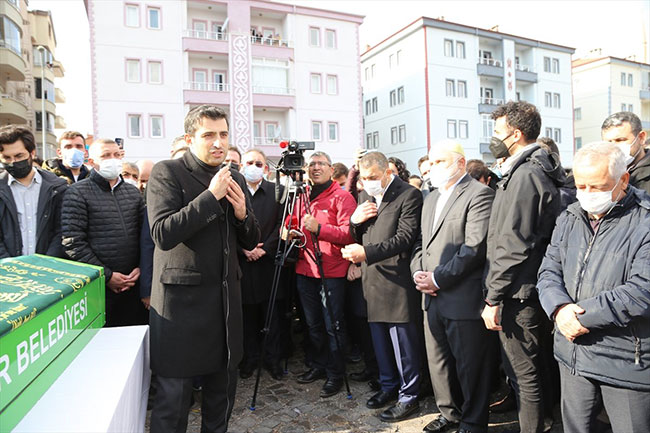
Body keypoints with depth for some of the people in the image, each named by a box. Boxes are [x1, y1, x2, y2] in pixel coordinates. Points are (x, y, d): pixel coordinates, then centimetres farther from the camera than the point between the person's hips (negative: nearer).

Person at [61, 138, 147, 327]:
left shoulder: (133, 192, 11)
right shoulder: (77, 193, -4)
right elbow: (72, 242, -11)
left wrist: (140, 268, 0)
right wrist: (107, 275, -12)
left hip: (133, 284, 4)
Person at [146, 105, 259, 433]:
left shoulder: (235, 178, 11)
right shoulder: (166, 172, -6)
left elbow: (250, 242, 13)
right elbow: (163, 234, -18)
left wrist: (242, 214, -8)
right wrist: (210, 195, -20)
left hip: (226, 297, 6)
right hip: (181, 297, -5)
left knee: (223, 388, 16)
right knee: (173, 395, 4)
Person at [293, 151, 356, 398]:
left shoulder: (342, 197, -6)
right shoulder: (301, 197, 13)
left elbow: (349, 233, -16)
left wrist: (318, 228, -26)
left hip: (332, 273, -6)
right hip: (304, 269, 6)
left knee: (333, 325, 1)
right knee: (313, 324, 17)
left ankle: (335, 375, 16)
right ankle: (318, 366, 33)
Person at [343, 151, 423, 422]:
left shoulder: (409, 195, -10)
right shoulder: (364, 196, 13)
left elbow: (405, 237, -18)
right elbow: (357, 237, 18)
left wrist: (366, 252, -25)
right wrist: (354, 221, -5)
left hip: (396, 279, -7)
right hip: (372, 278, 8)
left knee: (403, 341, 3)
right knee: (379, 338, 19)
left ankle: (408, 396, 21)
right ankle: (389, 386, 37)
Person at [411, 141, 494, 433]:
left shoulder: (479, 195, -11)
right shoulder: (431, 198, 16)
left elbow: (474, 248, -19)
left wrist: (437, 278, -17)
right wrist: (418, 272, -1)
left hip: (463, 297, -8)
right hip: (433, 298, 8)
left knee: (470, 366, 8)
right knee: (438, 362, 19)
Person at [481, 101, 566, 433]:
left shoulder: (524, 175, -17)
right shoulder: (536, 171, 13)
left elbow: (513, 247, -22)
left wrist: (494, 299, -16)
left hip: (517, 294, -10)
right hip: (525, 290, 10)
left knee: (523, 376, 3)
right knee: (522, 371, 21)